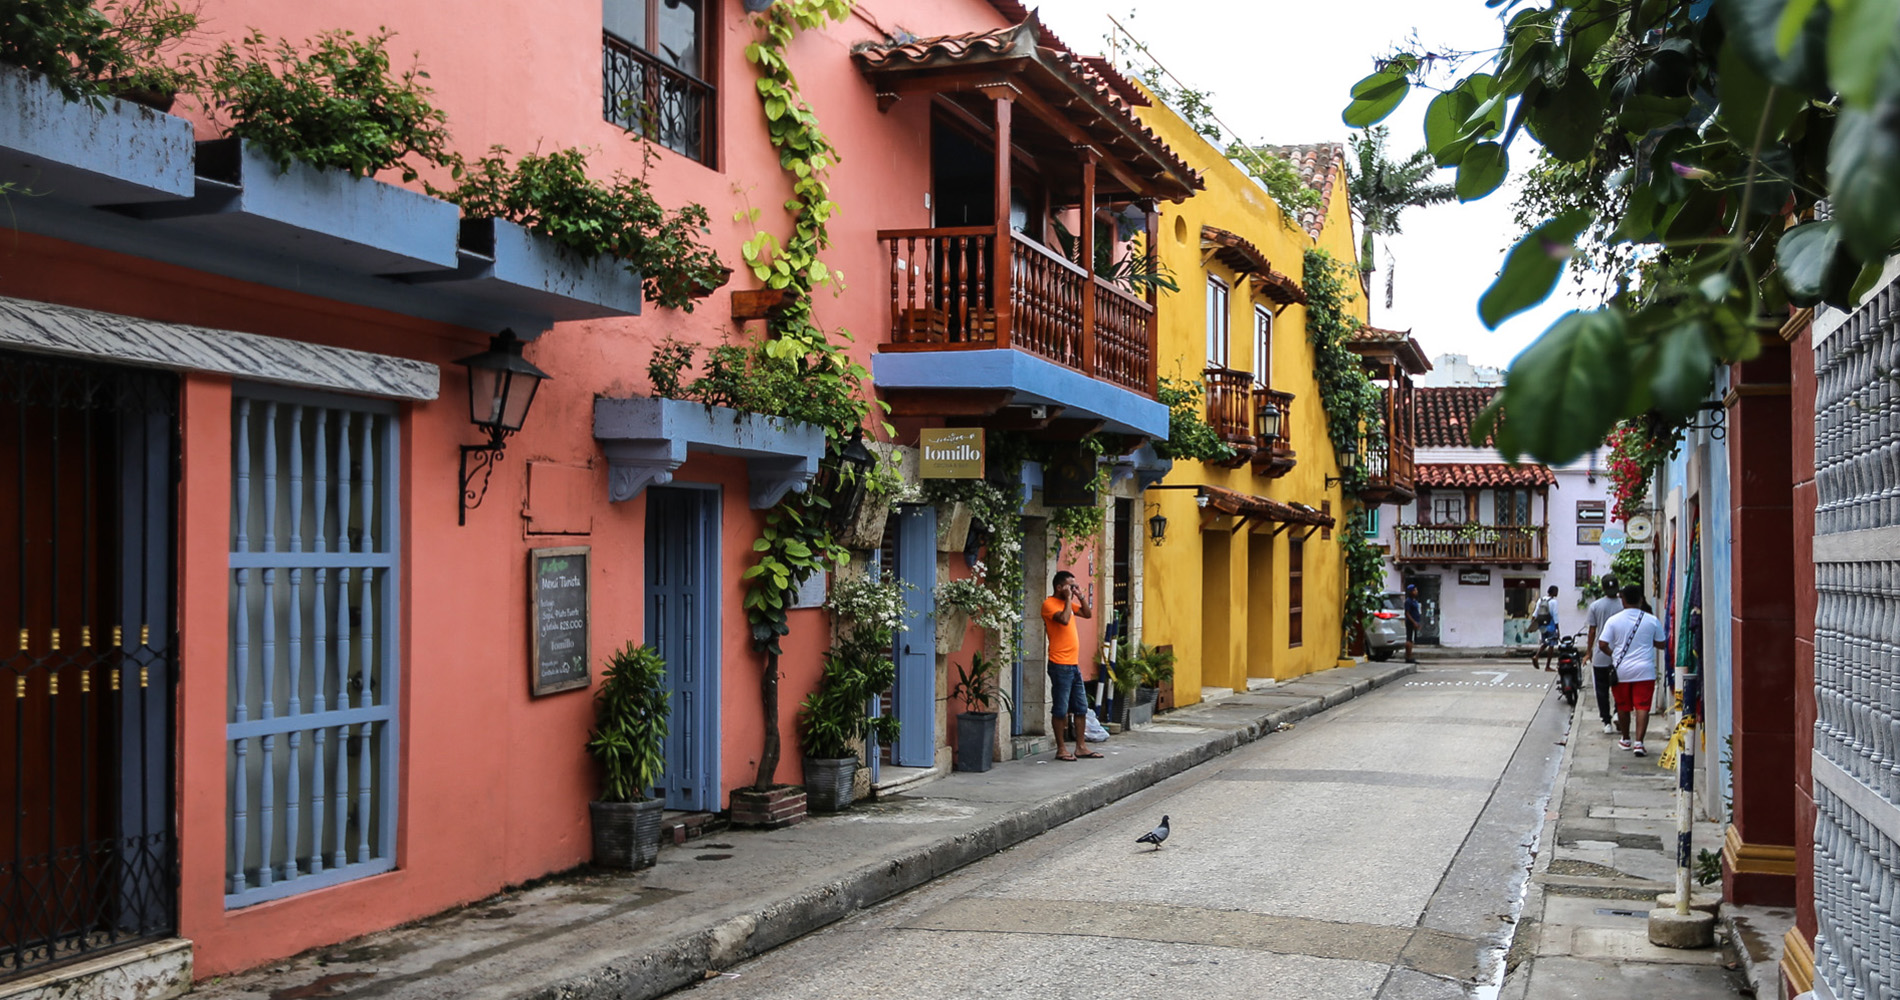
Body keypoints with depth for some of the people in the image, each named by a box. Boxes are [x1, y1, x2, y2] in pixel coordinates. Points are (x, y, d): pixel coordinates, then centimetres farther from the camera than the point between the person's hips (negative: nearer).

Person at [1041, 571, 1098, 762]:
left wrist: (1080, 596, 8)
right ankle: (1061, 749, 3)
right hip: (1060, 665, -9)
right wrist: (1068, 599, -16)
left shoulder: (1067, 603, 16)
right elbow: (1064, 619, -26)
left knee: (1081, 708, 11)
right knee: (1060, 709, -3)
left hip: (1074, 664, 9)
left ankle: (1081, 747, 18)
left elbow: (1088, 614, 19)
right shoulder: (1049, 604, -10)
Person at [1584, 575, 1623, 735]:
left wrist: (1589, 651, 10)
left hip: (1600, 655, 0)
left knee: (1602, 690, 8)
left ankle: (1607, 722, 8)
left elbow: (1592, 631, -1)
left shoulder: (1595, 606, -4)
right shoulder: (1624, 605, -5)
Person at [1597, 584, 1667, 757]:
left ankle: (1626, 739, 28)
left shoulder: (1613, 620, -4)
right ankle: (1638, 742, -13)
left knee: (1623, 706, 14)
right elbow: (1660, 644, 7)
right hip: (1644, 671, -1)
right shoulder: (1652, 620, -2)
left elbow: (1602, 644, -7)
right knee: (1642, 706, -3)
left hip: (1621, 671, 1)